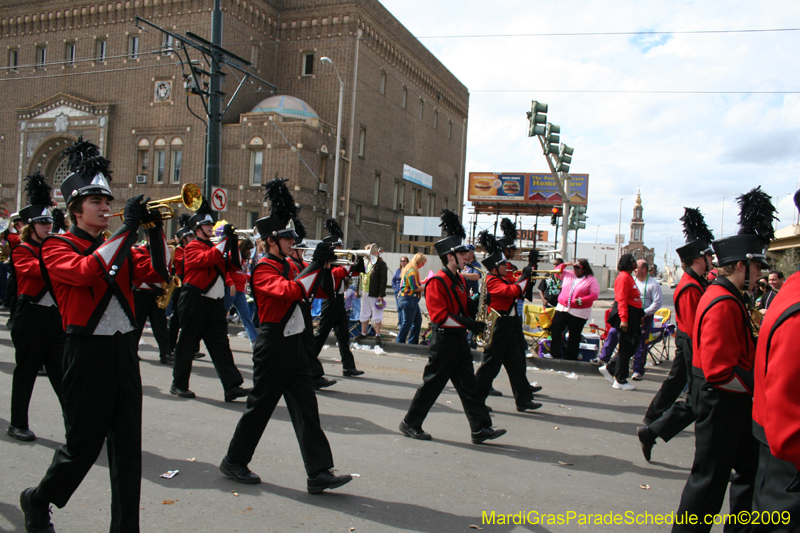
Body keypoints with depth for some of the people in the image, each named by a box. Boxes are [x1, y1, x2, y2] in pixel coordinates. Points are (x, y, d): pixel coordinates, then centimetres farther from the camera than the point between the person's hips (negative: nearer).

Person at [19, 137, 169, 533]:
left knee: (128, 448, 7)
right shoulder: (57, 247, -4)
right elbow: (85, 272, -25)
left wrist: (155, 230, -5)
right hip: (88, 355, -5)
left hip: (124, 351, 6)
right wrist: (128, 227, -23)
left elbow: (158, 274, 7)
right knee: (82, 447, 6)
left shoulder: (118, 248, 14)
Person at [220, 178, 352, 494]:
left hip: (295, 346, 8)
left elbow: (313, 292, 16)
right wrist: (316, 264, -29)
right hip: (273, 348, -8)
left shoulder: (291, 267, 12)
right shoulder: (263, 270, -13)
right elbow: (288, 291, -31)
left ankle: (319, 473, 6)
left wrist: (324, 268, 1)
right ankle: (234, 462, 26)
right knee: (260, 406, 5)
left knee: (306, 410, 4)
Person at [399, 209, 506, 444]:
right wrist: (466, 323, -26)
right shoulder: (437, 282, -15)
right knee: (432, 384, 2)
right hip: (444, 340, -9)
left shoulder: (459, 280, 13)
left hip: (459, 340, 9)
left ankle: (481, 428, 12)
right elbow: (439, 315, -22)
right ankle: (410, 423, 16)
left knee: (468, 385, 8)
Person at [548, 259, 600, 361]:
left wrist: (581, 300, -22)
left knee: (574, 337, 4)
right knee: (555, 330, -2)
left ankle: (570, 358, 16)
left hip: (579, 313, -4)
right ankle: (555, 354, 6)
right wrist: (564, 265, 7)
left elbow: (594, 295, -12)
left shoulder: (591, 280, -4)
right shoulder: (568, 275, 11)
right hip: (562, 308, 4)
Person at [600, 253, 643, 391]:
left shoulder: (628, 277, 18)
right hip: (627, 316, -10)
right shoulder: (623, 277, -14)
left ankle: (609, 368, 22)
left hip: (632, 316, 10)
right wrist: (624, 319, -27)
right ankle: (620, 381, 5)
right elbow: (622, 299, -21)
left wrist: (639, 316, 23)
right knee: (625, 348, -3)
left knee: (631, 346, 13)